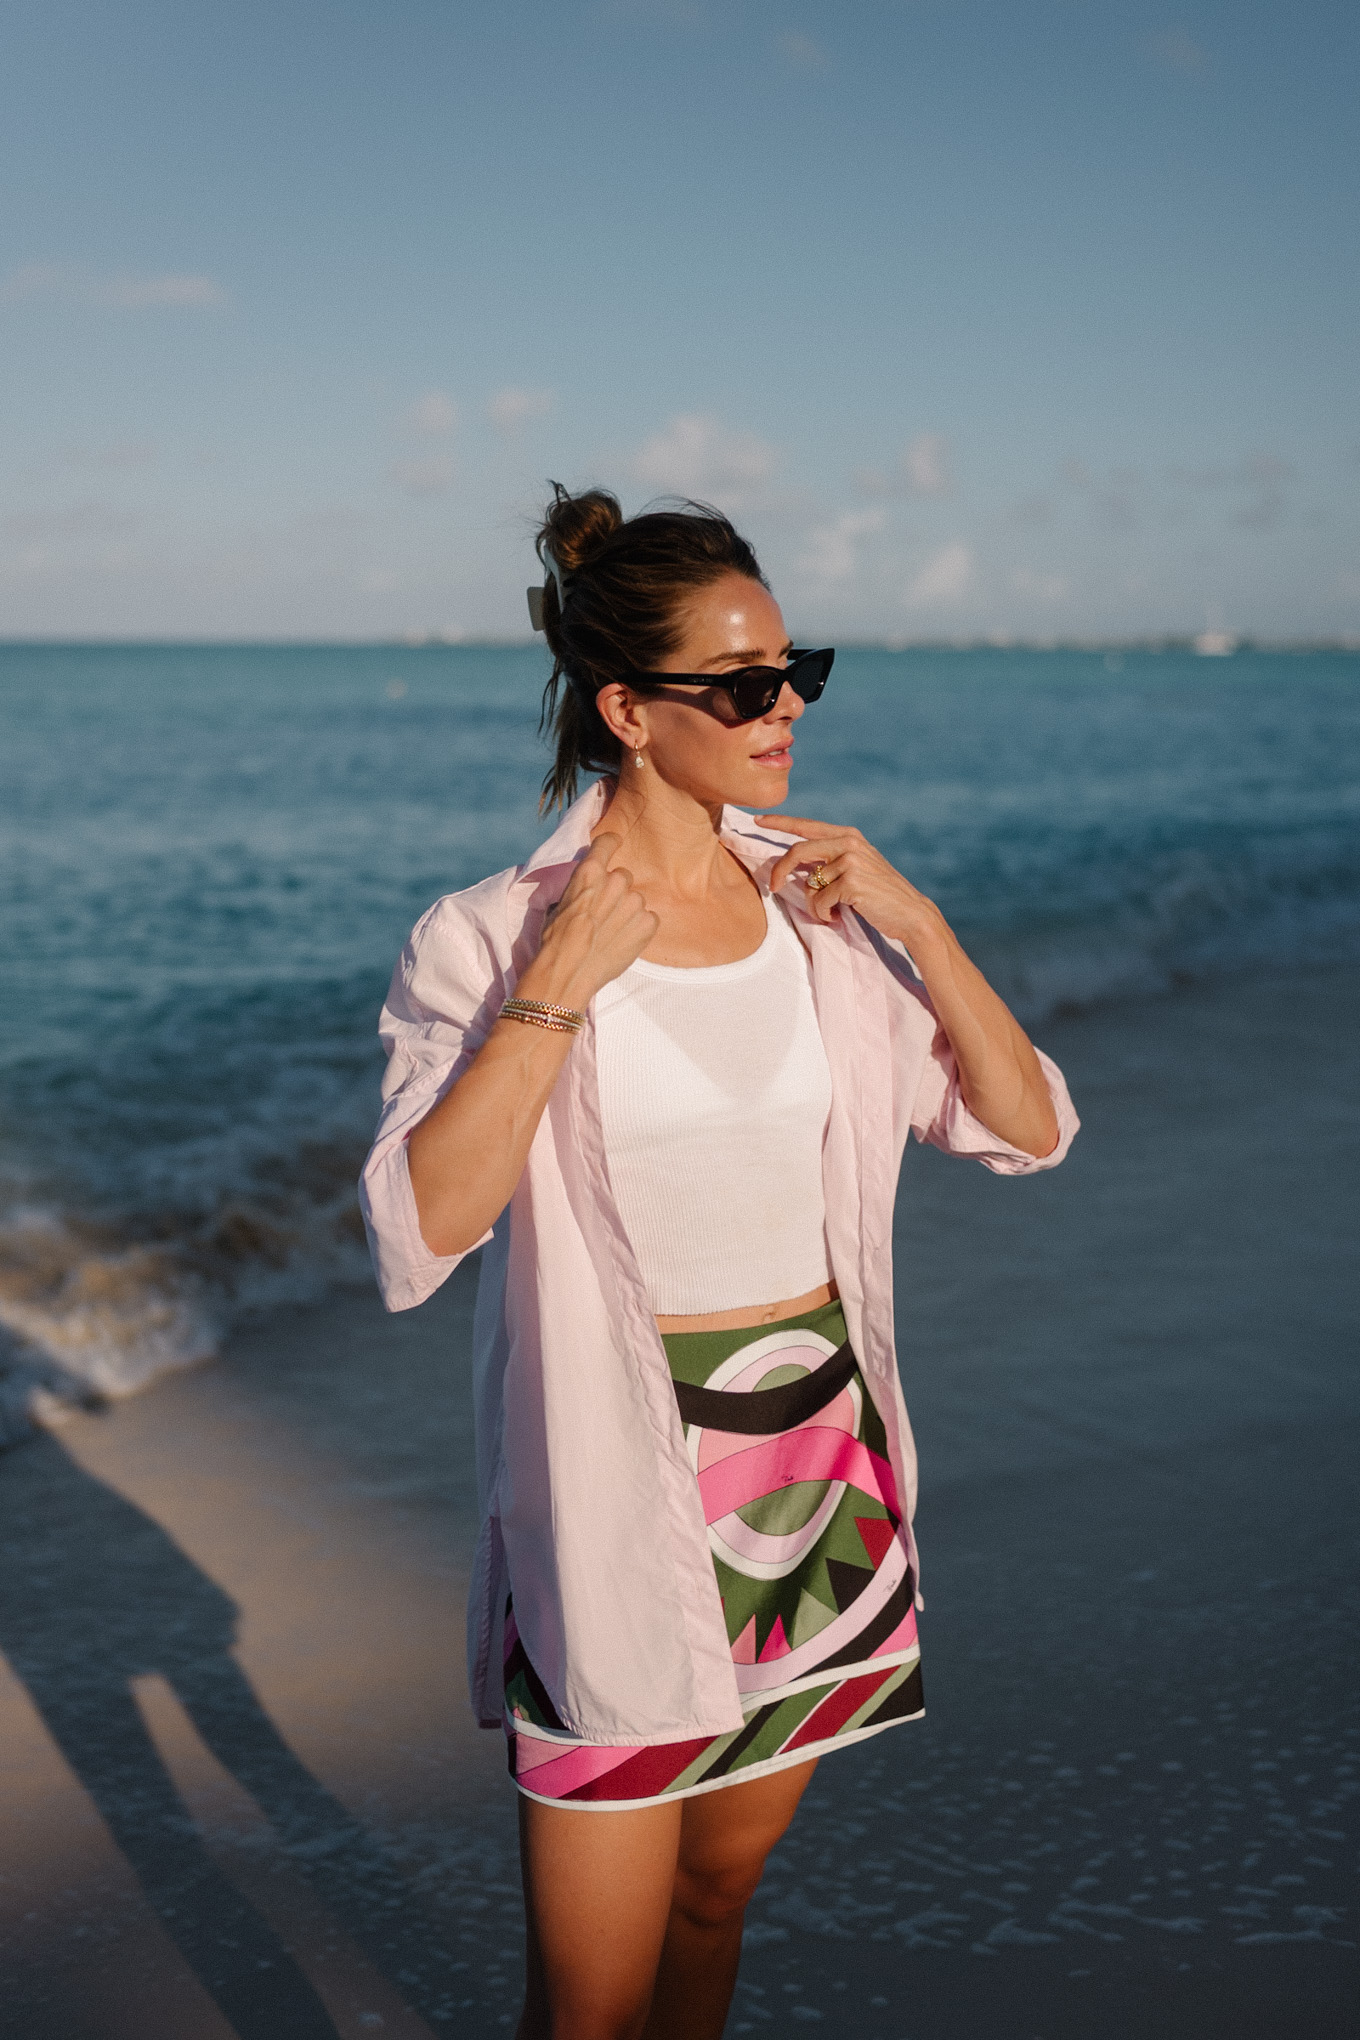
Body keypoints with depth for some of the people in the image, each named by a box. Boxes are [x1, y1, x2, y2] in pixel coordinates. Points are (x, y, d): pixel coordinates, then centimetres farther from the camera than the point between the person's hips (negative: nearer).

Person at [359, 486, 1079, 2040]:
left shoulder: (823, 910, 3)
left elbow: (1027, 1130, 2)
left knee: (717, 1888, 21)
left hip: (822, 1460, 4)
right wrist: (560, 985, -24)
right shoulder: (491, 939, -11)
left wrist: (916, 921, -9)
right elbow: (418, 1238, -22)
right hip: (620, 1489, -4)